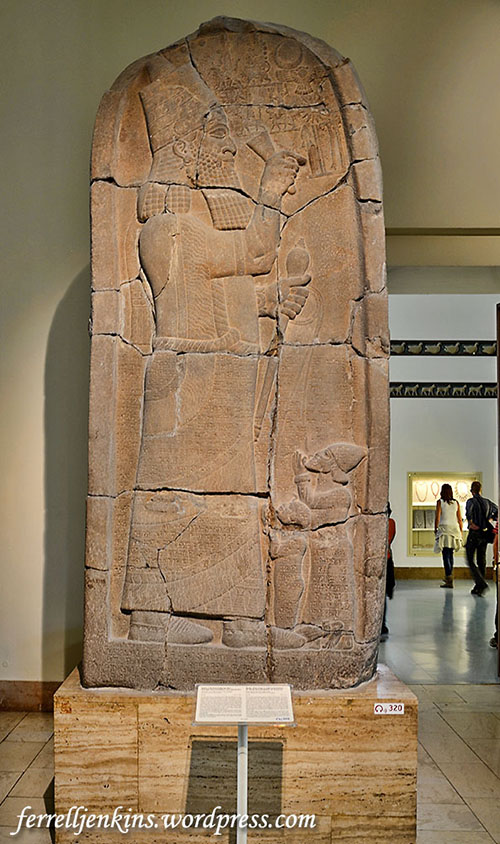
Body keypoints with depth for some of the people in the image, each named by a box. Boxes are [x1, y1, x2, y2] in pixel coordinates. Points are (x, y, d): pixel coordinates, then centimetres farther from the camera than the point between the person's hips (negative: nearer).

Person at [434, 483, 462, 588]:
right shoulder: (456, 503, 7)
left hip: (444, 529, -4)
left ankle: (449, 581, -12)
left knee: (446, 555, -6)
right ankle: (448, 577, 26)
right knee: (450, 554, 18)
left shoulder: (440, 502, -4)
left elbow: (437, 518, -6)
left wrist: (435, 529, 7)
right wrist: (460, 531, 17)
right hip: (454, 528, 4)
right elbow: (460, 519, 8)